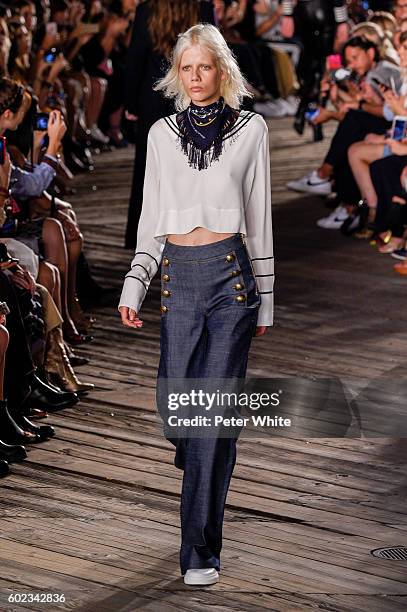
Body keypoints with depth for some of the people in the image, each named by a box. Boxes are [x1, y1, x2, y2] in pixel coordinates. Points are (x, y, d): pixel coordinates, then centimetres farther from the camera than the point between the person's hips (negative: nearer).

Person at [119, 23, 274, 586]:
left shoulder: (250, 129, 3)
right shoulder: (162, 134, 10)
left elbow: (260, 220, 5)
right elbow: (151, 221, 12)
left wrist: (265, 302, 5)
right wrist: (133, 288, 1)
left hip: (231, 275, -3)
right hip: (178, 276, 3)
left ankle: (200, 550, -2)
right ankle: (208, 470, 37)